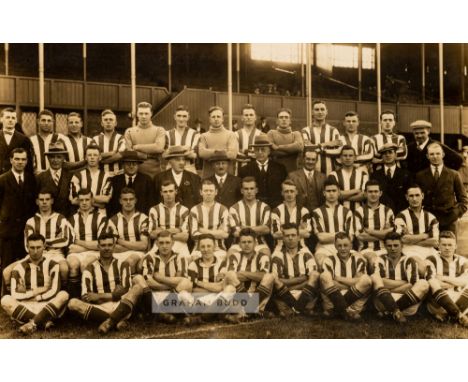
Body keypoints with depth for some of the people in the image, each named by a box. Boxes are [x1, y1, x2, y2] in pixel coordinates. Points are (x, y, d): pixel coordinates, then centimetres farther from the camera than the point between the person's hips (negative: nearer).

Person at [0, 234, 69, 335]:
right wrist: (37, 291, -5)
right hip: (25, 308, 1)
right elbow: (15, 295, -6)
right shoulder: (20, 267, 4)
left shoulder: (51, 265, 4)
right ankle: (45, 322, -31)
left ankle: (32, 324, -34)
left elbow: (54, 291, -6)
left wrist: (35, 298, -7)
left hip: (47, 307, -1)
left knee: (63, 295, -28)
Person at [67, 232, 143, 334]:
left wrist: (100, 296, -6)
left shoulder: (122, 265, 14)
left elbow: (127, 291, -1)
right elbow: (85, 297, -1)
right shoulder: (90, 269, 12)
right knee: (72, 303, -24)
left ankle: (110, 322, -35)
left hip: (121, 308, 0)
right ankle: (118, 320, -29)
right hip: (100, 309, 0)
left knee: (138, 287, -24)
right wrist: (114, 295, -7)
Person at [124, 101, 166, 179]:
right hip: (136, 173, 1)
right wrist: (149, 155, -7)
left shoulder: (159, 130, 6)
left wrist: (138, 147, -6)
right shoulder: (129, 132, 9)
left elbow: (159, 147, -12)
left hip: (155, 173, 0)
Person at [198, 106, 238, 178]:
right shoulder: (204, 136, 11)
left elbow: (233, 154, -6)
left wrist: (210, 154, -4)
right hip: (208, 175, 1)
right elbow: (201, 153, -5)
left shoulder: (231, 135, 8)